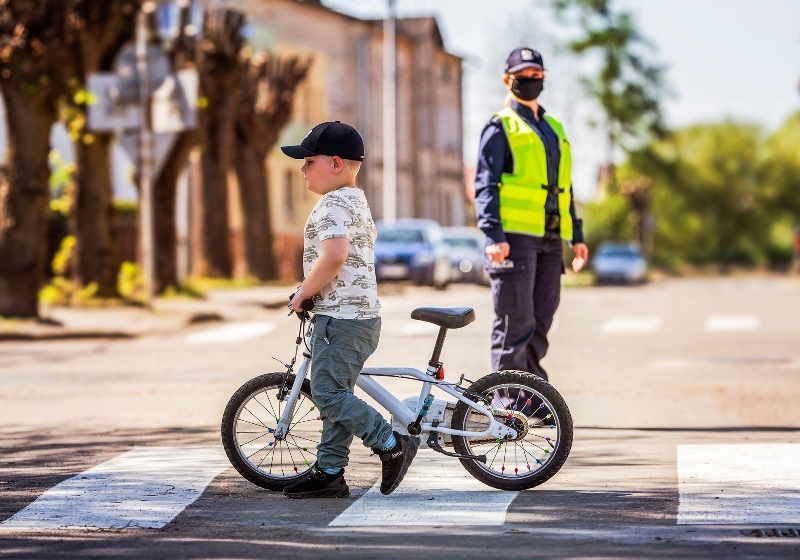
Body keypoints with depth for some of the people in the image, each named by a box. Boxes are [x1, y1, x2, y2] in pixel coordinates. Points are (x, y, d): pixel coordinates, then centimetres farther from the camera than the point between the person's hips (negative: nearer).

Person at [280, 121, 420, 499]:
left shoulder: (334, 203, -16)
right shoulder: (356, 199, 19)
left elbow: (333, 257, -30)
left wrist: (303, 293, -17)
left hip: (342, 317, -11)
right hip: (361, 311, 11)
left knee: (328, 394, -10)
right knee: (335, 394, 11)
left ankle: (393, 445, -8)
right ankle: (329, 473, 13)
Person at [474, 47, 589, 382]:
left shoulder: (554, 129, 21)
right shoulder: (501, 127, 0)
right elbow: (485, 184, -7)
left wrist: (577, 236, 20)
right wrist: (493, 235, -18)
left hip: (550, 239, 7)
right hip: (515, 236, -7)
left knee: (541, 320, 10)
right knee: (515, 322, -7)